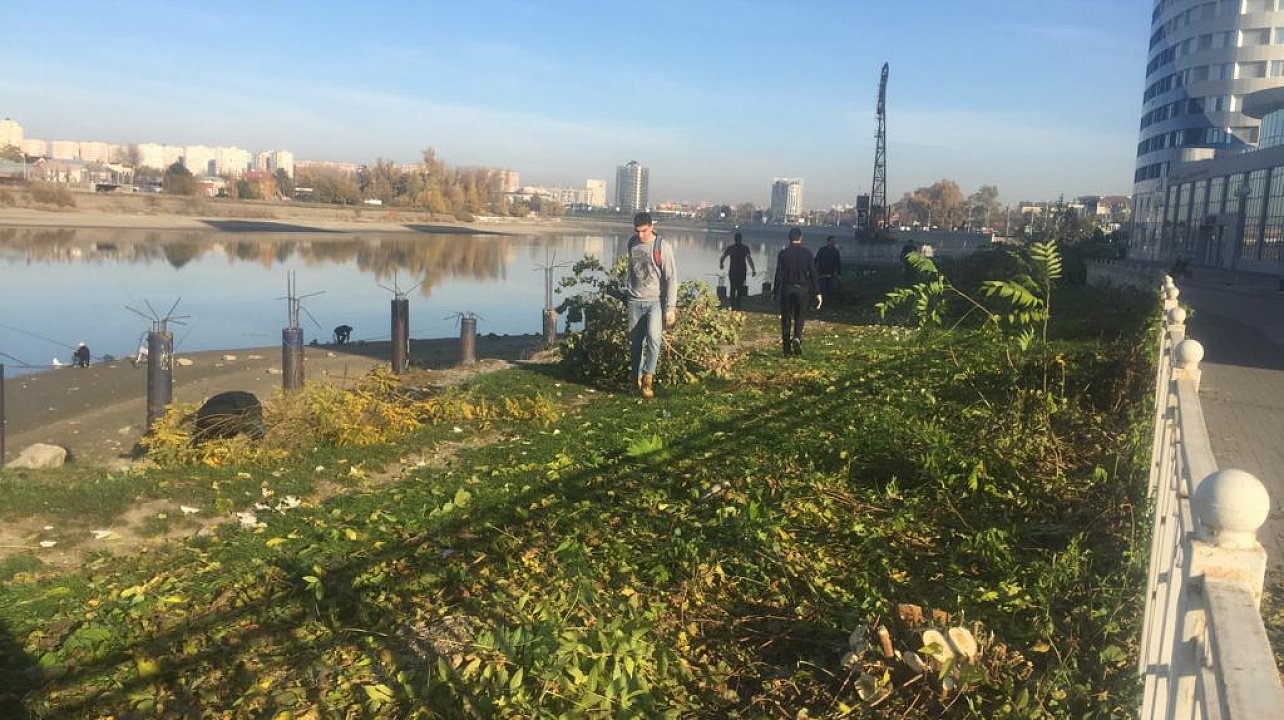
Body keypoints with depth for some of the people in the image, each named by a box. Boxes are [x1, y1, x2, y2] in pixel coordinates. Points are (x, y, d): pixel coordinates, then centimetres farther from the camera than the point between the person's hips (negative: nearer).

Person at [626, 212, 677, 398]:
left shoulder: (662, 247, -8)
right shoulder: (632, 243, 7)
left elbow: (671, 278, -9)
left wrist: (670, 308, -12)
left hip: (655, 301, -4)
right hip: (634, 301, 4)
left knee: (653, 337, -23)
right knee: (635, 343, 5)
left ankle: (648, 376, -10)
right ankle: (637, 380, 17)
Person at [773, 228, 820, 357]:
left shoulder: (783, 253, -2)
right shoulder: (807, 253, -1)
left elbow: (778, 274, -4)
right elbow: (813, 273, -1)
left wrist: (775, 291, 3)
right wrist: (817, 293, 2)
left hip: (786, 288, 0)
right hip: (802, 289, 0)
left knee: (786, 318, 7)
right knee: (799, 316, 14)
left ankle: (787, 349, 7)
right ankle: (797, 338, -13)